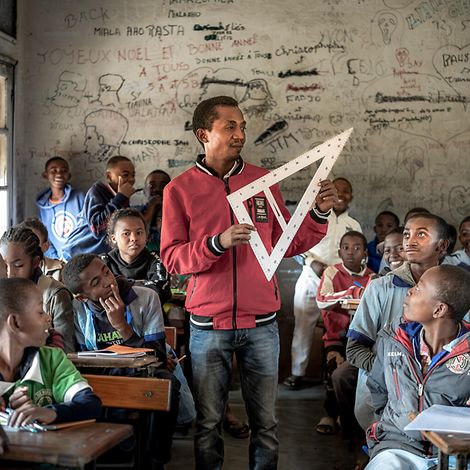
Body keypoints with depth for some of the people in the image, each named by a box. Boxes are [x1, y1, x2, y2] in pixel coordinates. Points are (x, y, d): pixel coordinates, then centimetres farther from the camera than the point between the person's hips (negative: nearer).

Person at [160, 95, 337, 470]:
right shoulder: (180, 189, 0)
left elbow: (288, 245, 9)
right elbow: (171, 257, -6)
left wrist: (319, 214, -6)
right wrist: (218, 242, -21)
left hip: (261, 324, 2)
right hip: (208, 326, -1)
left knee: (265, 421, 9)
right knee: (208, 422, 9)